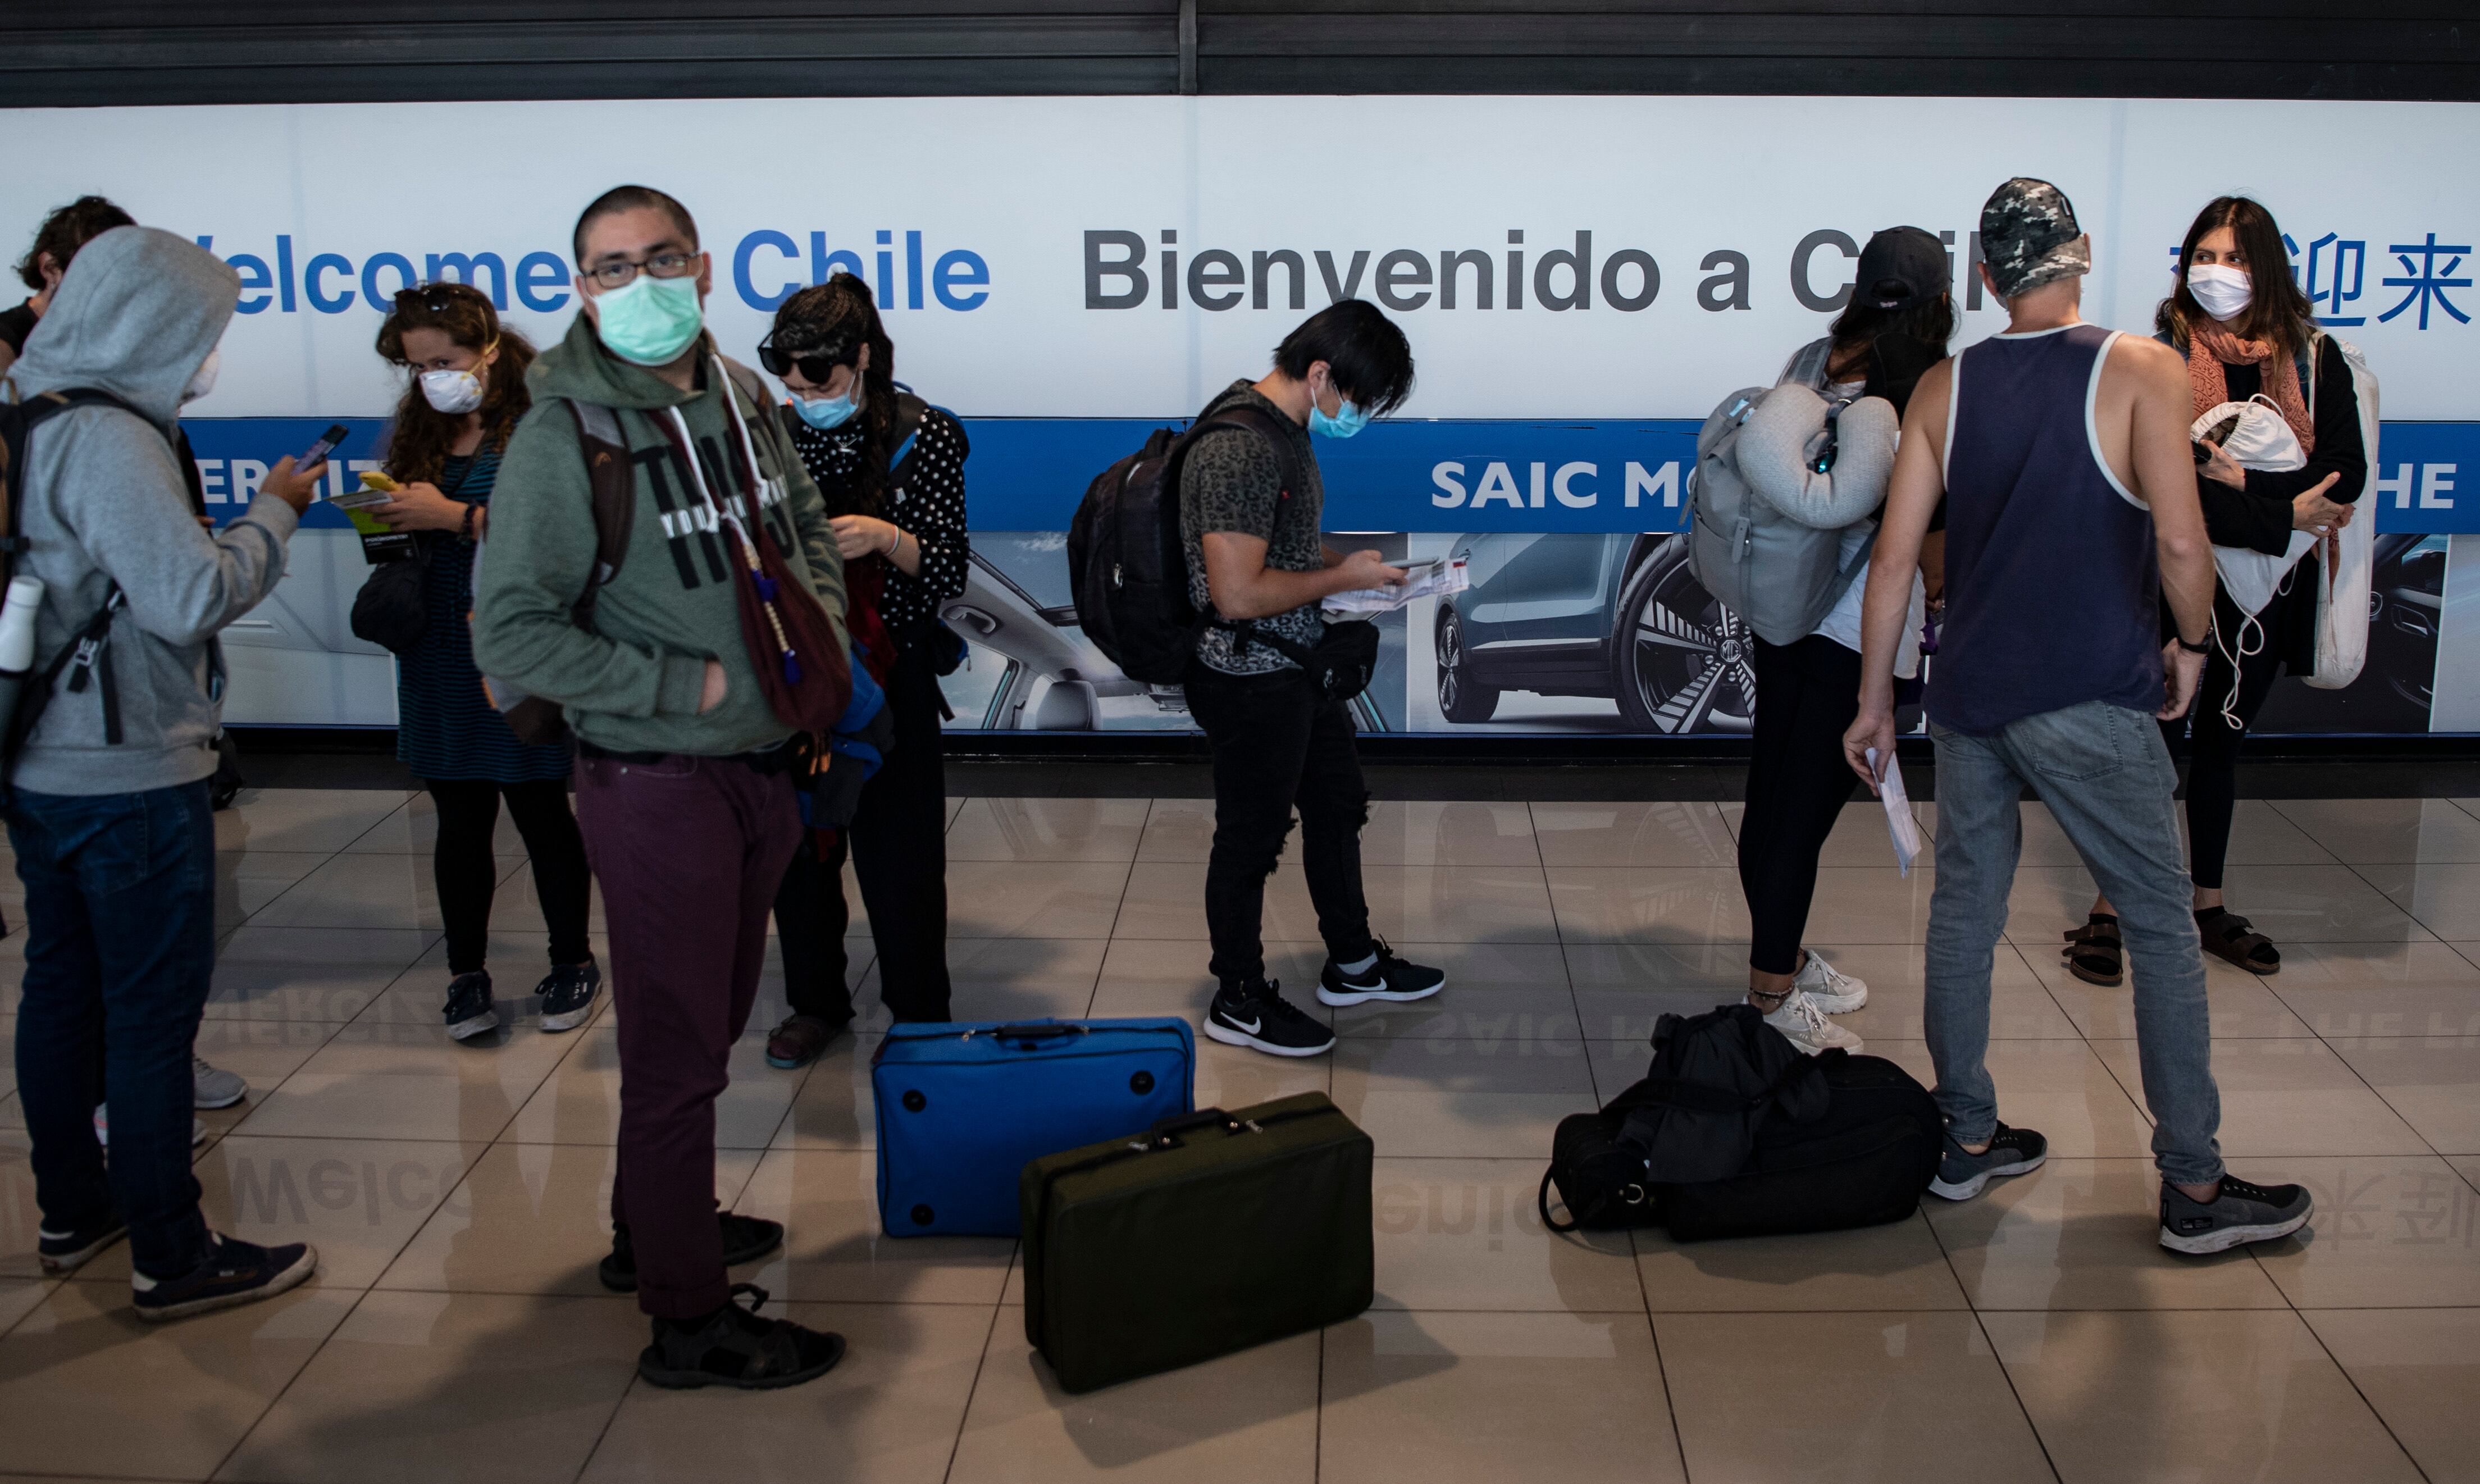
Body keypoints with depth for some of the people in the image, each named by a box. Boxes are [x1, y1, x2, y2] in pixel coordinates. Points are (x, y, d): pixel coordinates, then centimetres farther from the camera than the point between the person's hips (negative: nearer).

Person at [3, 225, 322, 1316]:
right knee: (154, 1012, -1)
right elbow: (190, 598, -24)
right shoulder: (108, 440, -19)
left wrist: (256, 516, 5)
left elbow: (120, 568, 6)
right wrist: (273, 514, -11)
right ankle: (171, 1257, 8)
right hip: (128, 776, -9)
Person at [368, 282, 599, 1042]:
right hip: (440, 658, 6)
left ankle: (574, 961, 22)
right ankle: (466, 972, 22)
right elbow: (403, 535, 19)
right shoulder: (420, 428, 12)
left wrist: (453, 515, -19)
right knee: (460, 820, 11)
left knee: (540, 811, 6)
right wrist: (388, 521, -3)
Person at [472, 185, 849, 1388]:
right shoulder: (562, 439, -16)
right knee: (678, 1044, 1)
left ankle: (656, 1225, 41)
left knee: (714, 1017, 21)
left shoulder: (739, 398, 5)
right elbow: (509, 634, -19)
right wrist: (688, 686, -20)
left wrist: (820, 617, 1)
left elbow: (807, 524, 21)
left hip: (759, 766, 8)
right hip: (656, 781, -7)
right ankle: (689, 1318, 15)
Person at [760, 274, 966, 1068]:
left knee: (898, 853, -1)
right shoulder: (772, 434, 5)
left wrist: (887, 539, -27)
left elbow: (949, 571, -9)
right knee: (796, 843, 11)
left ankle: (919, 1021, 15)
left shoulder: (923, 436, -6)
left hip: (888, 675, -4)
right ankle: (816, 1002, 29)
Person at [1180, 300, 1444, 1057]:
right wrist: (1343, 577, -19)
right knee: (1252, 838, 6)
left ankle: (1353, 964, 40)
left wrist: (1347, 562, 5)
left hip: (1299, 669, 10)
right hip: (1251, 682, -10)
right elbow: (1238, 592, -31)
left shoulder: (1286, 429, 6)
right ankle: (1239, 1001, 24)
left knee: (1338, 808, 22)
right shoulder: (1240, 448, -27)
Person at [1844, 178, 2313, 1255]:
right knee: (2163, 932, 6)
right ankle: (2194, 1190, 11)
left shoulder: (1944, 388, 5)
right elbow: (2180, 540, -17)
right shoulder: (2140, 370, -7)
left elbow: (1894, 554, 4)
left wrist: (1874, 701, 11)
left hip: (1969, 697, 5)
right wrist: (2191, 646, 2)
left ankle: (1968, 1140, 24)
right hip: (2089, 700, -4)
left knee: (1964, 914, 14)